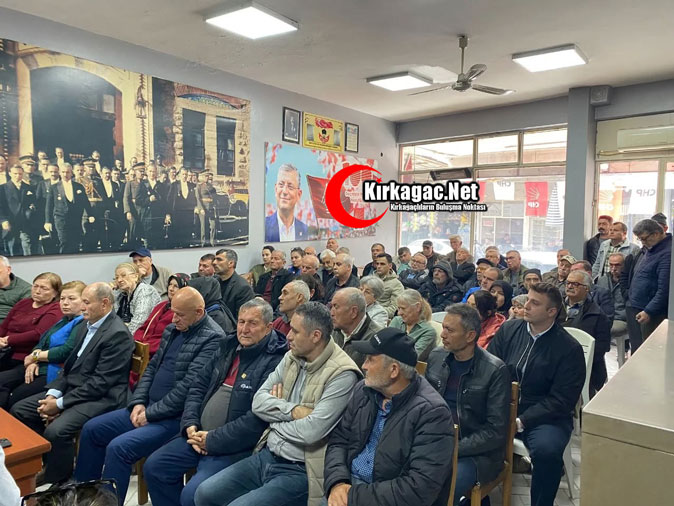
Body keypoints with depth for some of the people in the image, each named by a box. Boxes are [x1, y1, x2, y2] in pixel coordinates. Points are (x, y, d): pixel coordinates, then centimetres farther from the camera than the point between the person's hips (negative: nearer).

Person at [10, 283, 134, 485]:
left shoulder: (117, 334, -20)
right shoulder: (87, 326, 11)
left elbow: (100, 383, -22)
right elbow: (71, 366, 14)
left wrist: (60, 404, -17)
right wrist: (53, 393, -2)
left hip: (99, 398, -10)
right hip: (71, 388, 10)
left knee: (56, 431, -29)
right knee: (19, 410, 7)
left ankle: (57, 485, -4)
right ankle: (44, 463, 21)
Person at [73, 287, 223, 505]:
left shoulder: (213, 338, -19)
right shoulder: (172, 330, 10)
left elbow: (188, 387, -23)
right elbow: (152, 367, 14)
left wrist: (151, 413, -16)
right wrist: (139, 402, -1)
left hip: (175, 417, -9)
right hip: (148, 408, 9)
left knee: (118, 447, -23)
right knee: (91, 429, 10)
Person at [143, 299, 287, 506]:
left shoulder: (275, 362, -17)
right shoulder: (228, 346, 8)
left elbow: (258, 418, -22)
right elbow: (199, 386, 13)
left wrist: (213, 440, -17)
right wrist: (190, 425, -2)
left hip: (235, 446, -8)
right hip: (200, 435, 8)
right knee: (154, 467, 7)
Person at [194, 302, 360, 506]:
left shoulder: (342, 373, -19)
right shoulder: (291, 357, 4)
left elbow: (311, 431, -25)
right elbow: (258, 402, 0)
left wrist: (276, 413, -7)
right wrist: (293, 410, -17)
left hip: (300, 471, -7)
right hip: (266, 456, 7)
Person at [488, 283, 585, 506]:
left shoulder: (569, 349, -8)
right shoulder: (508, 330, 3)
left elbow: (561, 401, -12)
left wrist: (522, 422, -20)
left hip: (546, 416, -3)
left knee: (546, 450, -33)